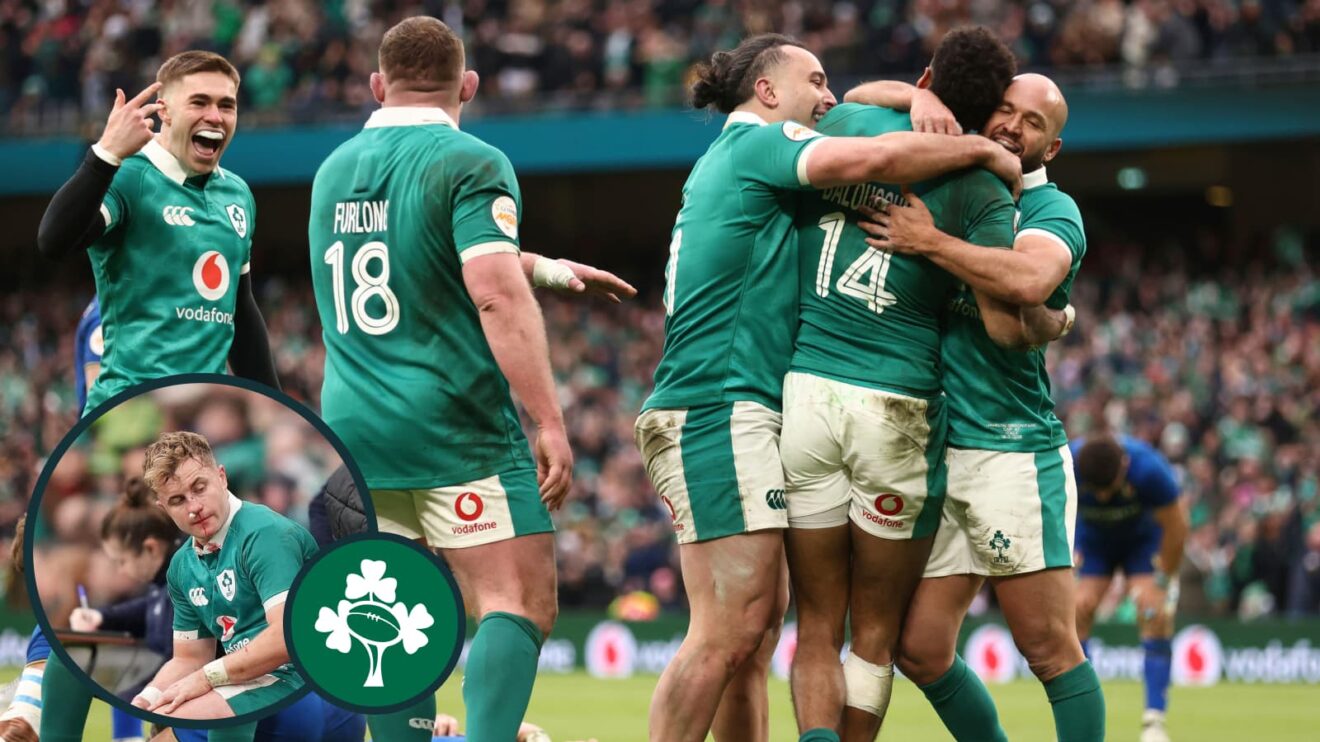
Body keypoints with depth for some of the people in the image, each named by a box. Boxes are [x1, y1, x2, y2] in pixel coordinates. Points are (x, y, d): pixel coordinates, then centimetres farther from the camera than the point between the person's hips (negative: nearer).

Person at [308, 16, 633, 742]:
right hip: (458, 433, -6)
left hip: (352, 430, 6)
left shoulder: (333, 171, 14)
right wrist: (550, 422, -18)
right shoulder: (471, 163, -7)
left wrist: (547, 267, 35)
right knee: (519, 605, -6)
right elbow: (496, 295, -18)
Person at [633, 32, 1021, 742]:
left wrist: (919, 103, 12)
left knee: (757, 629, 6)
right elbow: (870, 157, -19)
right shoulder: (757, 144, -4)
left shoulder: (733, 157, 25)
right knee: (730, 630, -16)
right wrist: (984, 150, -7)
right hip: (722, 410, -11)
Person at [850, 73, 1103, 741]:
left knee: (1049, 647, -7)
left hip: (1013, 453, -6)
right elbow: (857, 102, 16)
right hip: (930, 449, 6)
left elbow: (1028, 280, -24)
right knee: (920, 650, 3)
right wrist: (921, 99, -3)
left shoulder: (1051, 210, -1)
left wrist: (928, 242, -19)